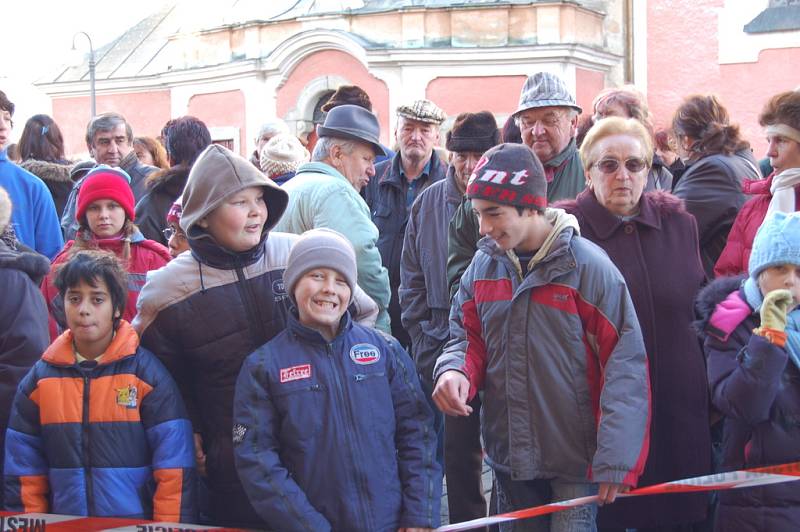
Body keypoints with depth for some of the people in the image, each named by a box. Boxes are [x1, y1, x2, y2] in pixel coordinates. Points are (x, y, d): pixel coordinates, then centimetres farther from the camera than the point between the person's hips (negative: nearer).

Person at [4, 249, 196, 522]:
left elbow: (174, 467, -10)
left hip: (139, 522, -3)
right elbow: (24, 470, 5)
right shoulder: (39, 378, 3)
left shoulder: (147, 372, -7)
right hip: (65, 524, 3)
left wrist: (168, 525, -14)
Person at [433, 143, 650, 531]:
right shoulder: (483, 264, 2)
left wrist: (616, 458, -18)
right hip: (508, 456, 5)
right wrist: (455, 370, -12)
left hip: (575, 460, -5)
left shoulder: (588, 266, -14)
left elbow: (625, 364, -14)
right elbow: (468, 337, 13)